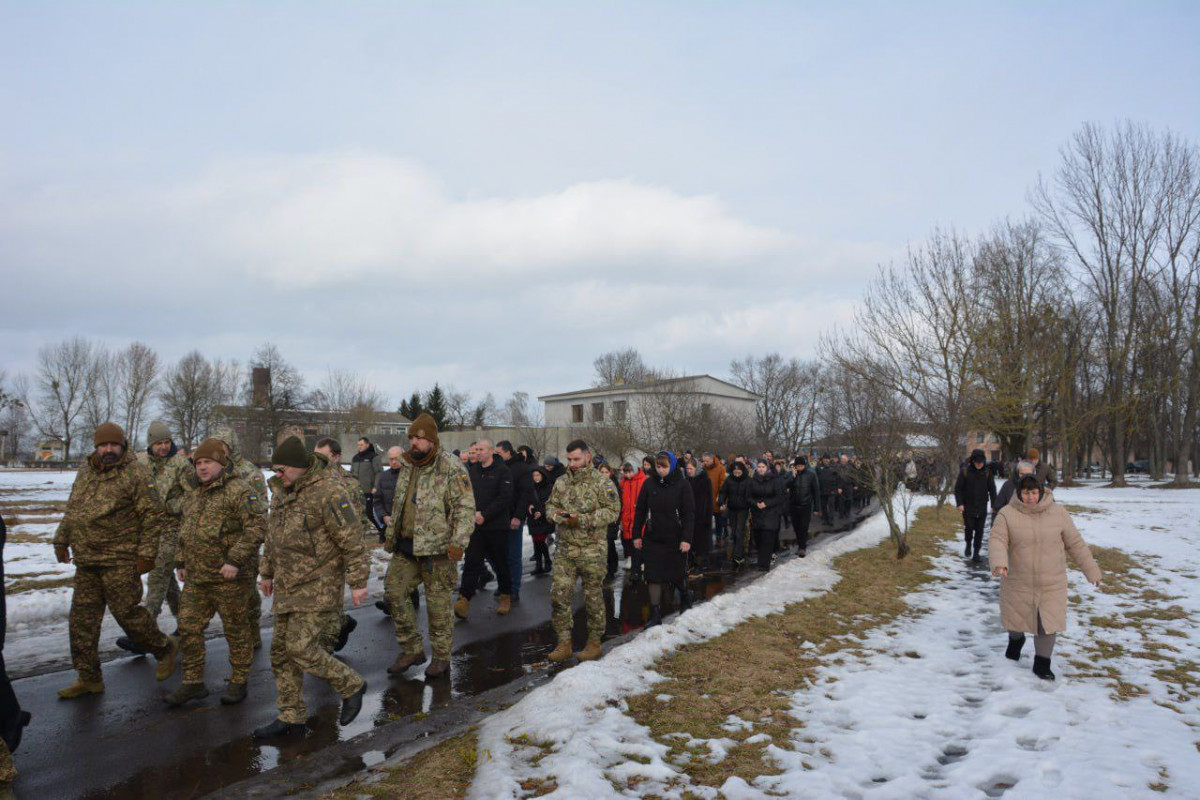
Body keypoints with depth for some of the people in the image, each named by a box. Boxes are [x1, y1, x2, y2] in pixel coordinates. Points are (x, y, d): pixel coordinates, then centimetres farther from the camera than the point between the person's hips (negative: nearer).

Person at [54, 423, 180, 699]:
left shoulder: (136, 475, -10)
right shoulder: (85, 473, 13)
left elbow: (153, 517, -12)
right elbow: (72, 510, 26)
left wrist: (147, 553, -15)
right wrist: (62, 540, 24)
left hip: (120, 561, -7)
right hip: (86, 561, 7)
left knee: (126, 612, -4)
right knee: (82, 619, 8)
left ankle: (164, 649, 20)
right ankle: (88, 678, 18)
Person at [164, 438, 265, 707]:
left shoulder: (238, 491, -12)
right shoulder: (195, 496, 16)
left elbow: (257, 526, -21)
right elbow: (186, 531, 27)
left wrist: (235, 560, -24)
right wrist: (181, 562, 20)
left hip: (227, 577, -8)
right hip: (196, 578, 8)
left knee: (236, 630, 5)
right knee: (188, 628, 7)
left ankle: (238, 682, 18)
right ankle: (193, 683, 19)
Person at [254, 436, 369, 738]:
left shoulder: (328, 491, -17)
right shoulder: (286, 492, 11)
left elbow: (352, 540, -19)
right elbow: (274, 536, 23)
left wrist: (358, 582, -19)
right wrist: (267, 572, 25)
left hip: (319, 587, -9)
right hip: (289, 587, 9)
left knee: (301, 648, -13)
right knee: (282, 651, 10)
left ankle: (351, 686, 9)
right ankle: (291, 718, 21)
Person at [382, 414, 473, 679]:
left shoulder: (451, 468, -11)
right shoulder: (407, 466, 13)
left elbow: (465, 508, -15)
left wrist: (458, 542, -22)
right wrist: (391, 535, 22)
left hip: (437, 550, -7)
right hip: (406, 548, 7)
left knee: (438, 603, 1)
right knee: (394, 592, 3)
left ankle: (441, 658, 18)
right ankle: (412, 650, 19)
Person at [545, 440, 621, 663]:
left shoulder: (602, 483, -7)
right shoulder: (561, 482, 9)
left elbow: (612, 511, -12)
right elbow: (550, 505, 15)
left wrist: (583, 519, -19)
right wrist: (559, 516, -9)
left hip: (592, 550, -5)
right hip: (565, 549, 5)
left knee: (593, 596, 5)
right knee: (559, 595, 2)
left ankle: (594, 643, 20)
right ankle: (564, 643, 13)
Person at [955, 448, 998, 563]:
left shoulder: (987, 473, 1)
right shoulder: (965, 471, -6)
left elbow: (992, 489, 5)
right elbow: (958, 488, -3)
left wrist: (994, 505, -2)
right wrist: (959, 504, -11)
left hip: (982, 507, 2)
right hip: (968, 506, -2)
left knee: (979, 530, 3)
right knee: (969, 527, -7)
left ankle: (976, 553, 12)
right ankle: (968, 544, 22)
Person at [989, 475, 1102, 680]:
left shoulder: (1057, 513, -3)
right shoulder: (1007, 514, -9)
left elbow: (1075, 543, 4)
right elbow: (997, 540, -18)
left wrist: (1091, 570, 7)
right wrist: (998, 561, -37)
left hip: (1051, 584, 1)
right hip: (1018, 583, 0)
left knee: (1048, 625, 2)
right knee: (1015, 618, 15)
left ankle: (1042, 664, 20)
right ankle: (1016, 640, 49)